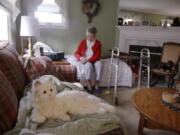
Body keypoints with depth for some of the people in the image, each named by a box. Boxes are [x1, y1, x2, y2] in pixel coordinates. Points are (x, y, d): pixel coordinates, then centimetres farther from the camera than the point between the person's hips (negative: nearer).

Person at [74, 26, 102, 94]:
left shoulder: (98, 43, 0)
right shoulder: (83, 42, 5)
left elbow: (97, 56, -9)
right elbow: (76, 53, 3)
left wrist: (88, 59, -22)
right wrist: (81, 58, -19)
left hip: (94, 61, 0)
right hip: (84, 62, 0)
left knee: (98, 63, -34)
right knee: (89, 65, -35)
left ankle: (96, 87, -28)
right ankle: (89, 87, -30)